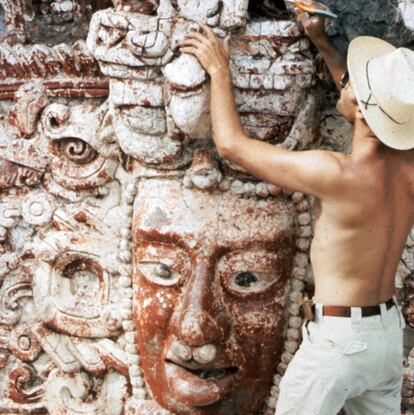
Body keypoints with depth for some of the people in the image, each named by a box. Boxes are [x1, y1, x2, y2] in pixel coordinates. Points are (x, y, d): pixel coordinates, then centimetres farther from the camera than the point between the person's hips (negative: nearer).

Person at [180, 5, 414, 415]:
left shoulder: (335, 174, -27)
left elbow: (231, 143, -17)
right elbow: (377, 111, 16)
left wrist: (219, 69, -3)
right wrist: (322, 44, 18)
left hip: (338, 338, -6)